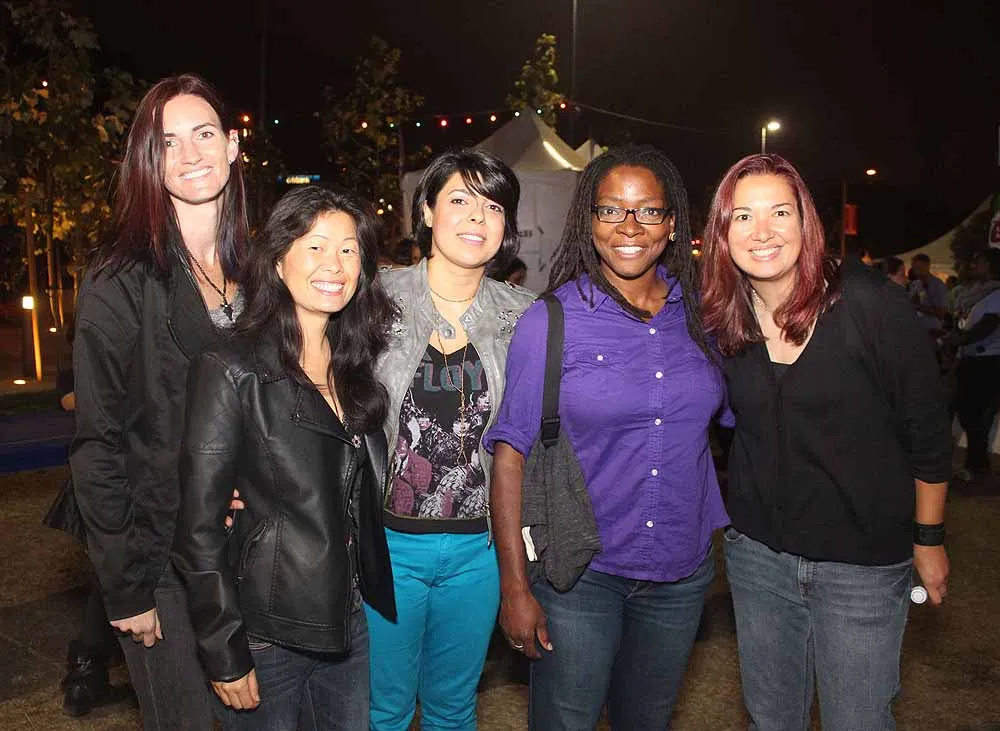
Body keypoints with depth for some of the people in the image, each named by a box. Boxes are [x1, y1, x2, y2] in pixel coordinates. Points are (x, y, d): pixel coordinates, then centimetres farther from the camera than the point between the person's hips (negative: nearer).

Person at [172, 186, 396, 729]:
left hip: (351, 623, 6)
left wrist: (370, 601, 6)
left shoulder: (355, 365, 4)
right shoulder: (232, 371, -15)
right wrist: (224, 653, -12)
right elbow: (200, 525, -14)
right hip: (267, 636, -5)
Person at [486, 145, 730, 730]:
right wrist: (515, 585, -12)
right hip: (578, 572, -3)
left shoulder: (698, 313, 0)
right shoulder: (551, 320, -10)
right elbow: (511, 452, -10)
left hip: (683, 572, 4)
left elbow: (735, 412, 14)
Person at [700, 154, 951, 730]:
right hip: (757, 553, 4)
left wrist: (930, 538, -1)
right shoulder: (720, 320, -4)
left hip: (865, 562, -3)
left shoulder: (871, 304, -16)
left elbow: (928, 433, -7)